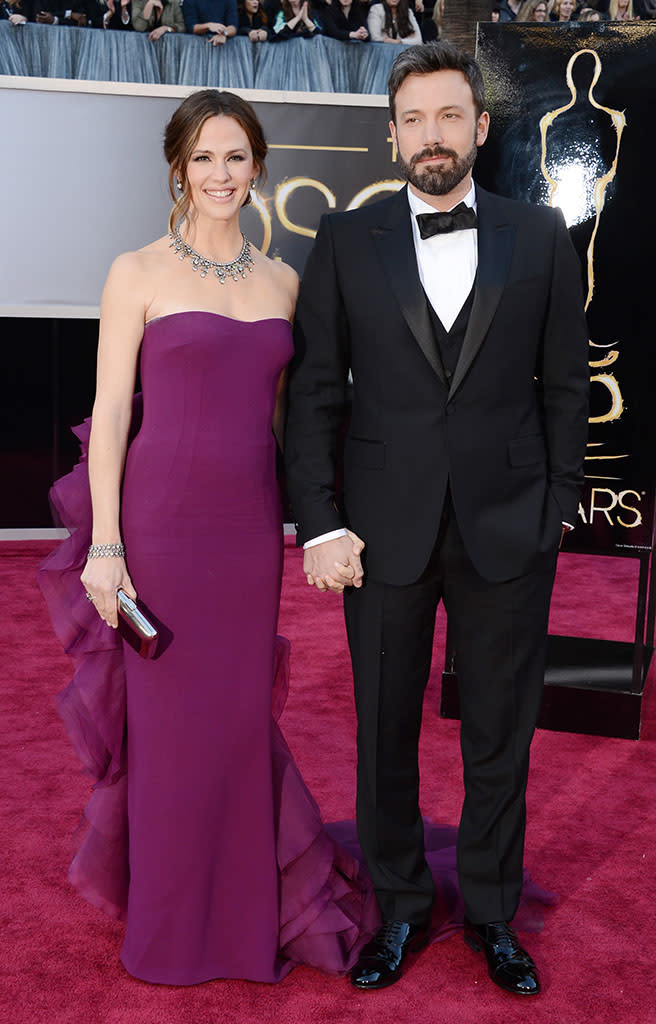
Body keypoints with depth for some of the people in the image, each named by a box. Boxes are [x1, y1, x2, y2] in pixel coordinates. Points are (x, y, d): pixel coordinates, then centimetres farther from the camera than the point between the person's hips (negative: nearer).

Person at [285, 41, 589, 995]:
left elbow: (565, 385, 5)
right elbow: (314, 390, 0)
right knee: (386, 731, 11)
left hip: (508, 528, 0)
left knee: (501, 735, 11)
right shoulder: (346, 239, 3)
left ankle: (492, 910, 32)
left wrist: (558, 511, 0)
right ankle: (399, 907, 32)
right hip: (385, 530, 0)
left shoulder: (540, 237, 4)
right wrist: (319, 524, -6)